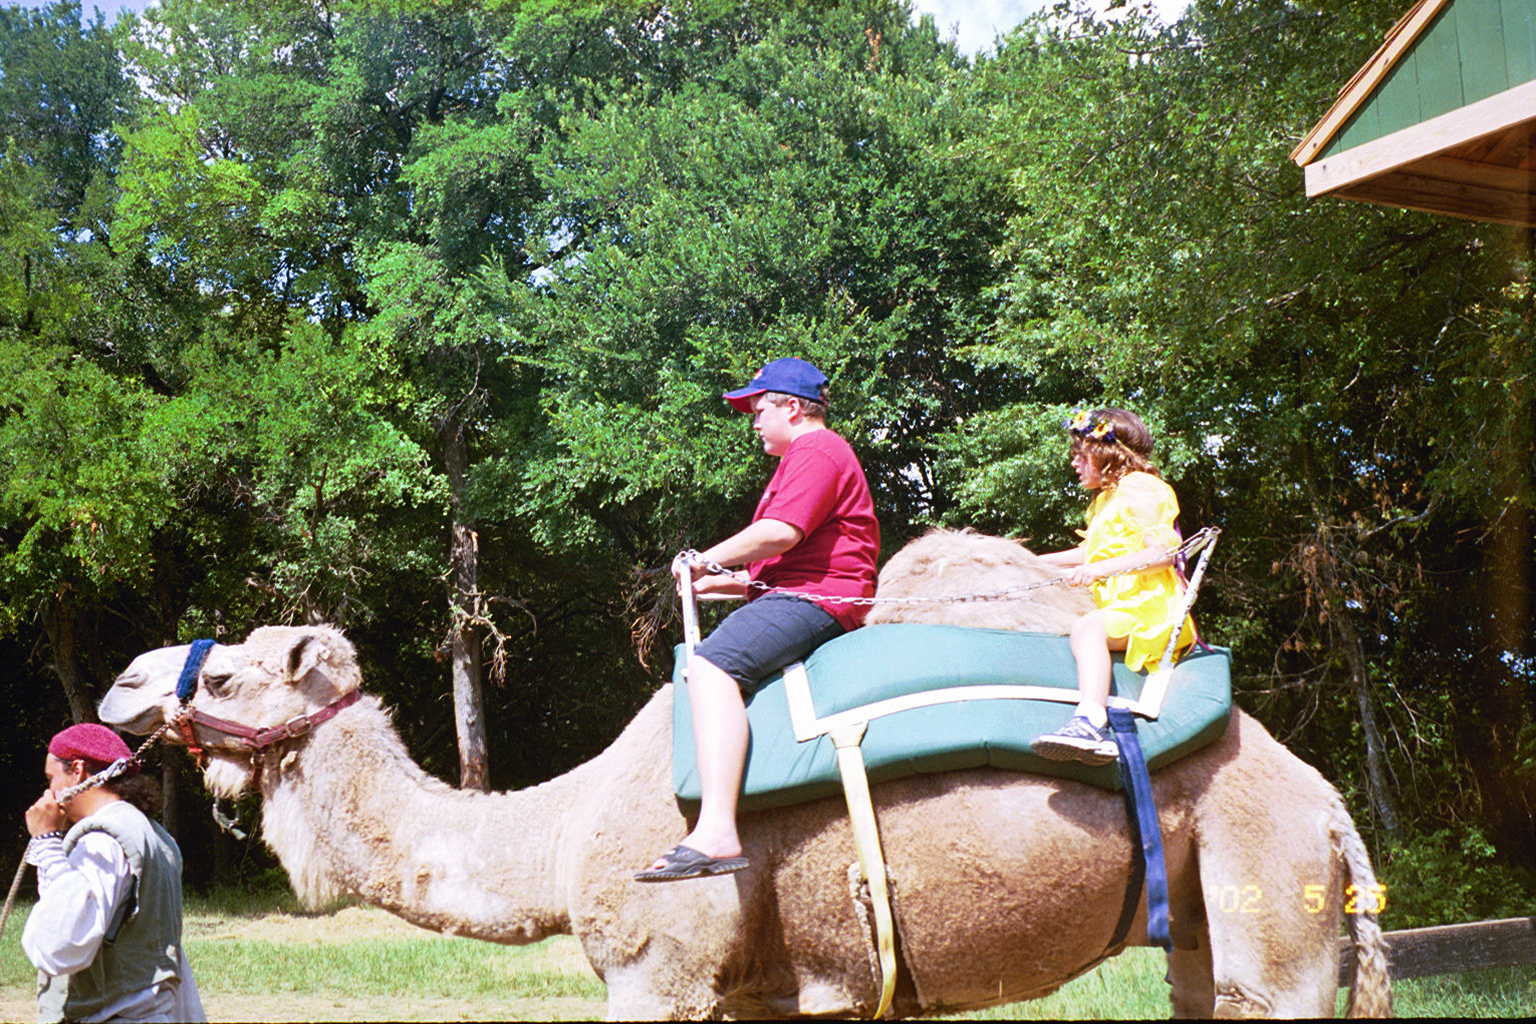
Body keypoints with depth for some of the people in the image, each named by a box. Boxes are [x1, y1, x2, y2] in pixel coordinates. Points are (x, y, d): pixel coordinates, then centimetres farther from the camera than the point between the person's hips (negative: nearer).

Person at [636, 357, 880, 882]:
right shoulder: (808, 456, 29)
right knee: (700, 662, 20)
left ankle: (717, 832, -45)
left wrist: (706, 560, -10)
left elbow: (781, 532, -22)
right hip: (796, 594, 12)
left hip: (813, 600, -12)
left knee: (713, 663, -31)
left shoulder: (816, 451, -6)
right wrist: (722, 582, 23)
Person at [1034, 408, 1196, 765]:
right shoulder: (1106, 498, 25)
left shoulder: (1140, 490, -6)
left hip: (1148, 610, -11)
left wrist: (1100, 569, -23)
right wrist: (1037, 562, 38)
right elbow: (1090, 553, 39)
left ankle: (1091, 723, -52)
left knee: (1087, 627, -31)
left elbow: (1163, 554, -17)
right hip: (1122, 610, 11)